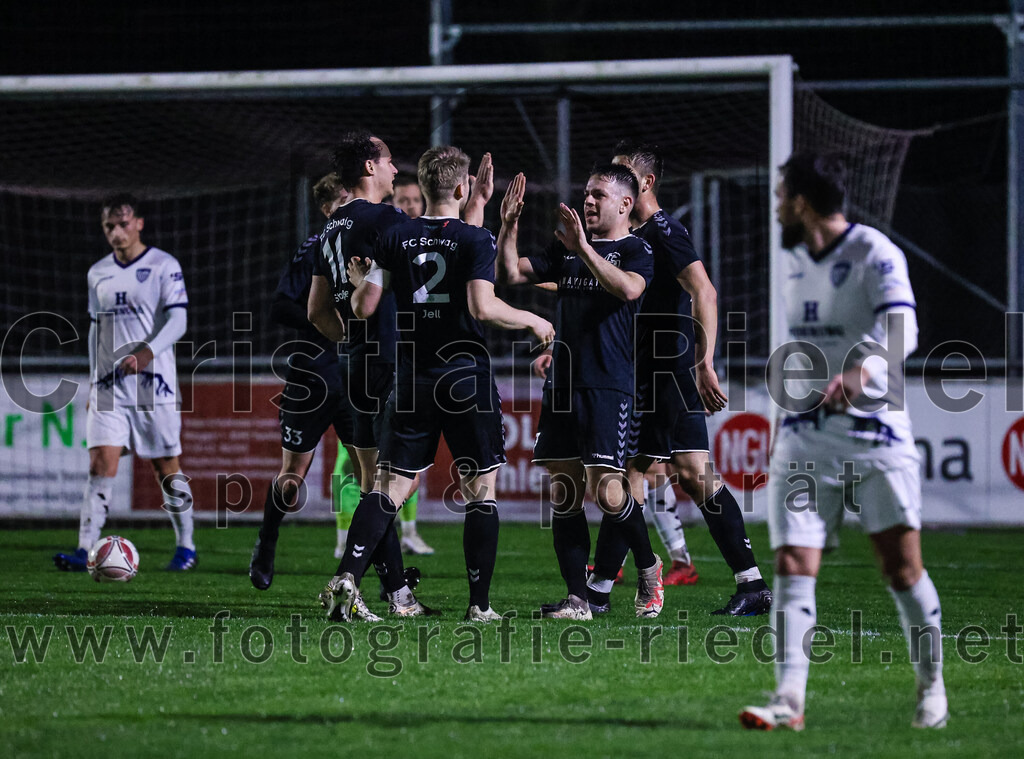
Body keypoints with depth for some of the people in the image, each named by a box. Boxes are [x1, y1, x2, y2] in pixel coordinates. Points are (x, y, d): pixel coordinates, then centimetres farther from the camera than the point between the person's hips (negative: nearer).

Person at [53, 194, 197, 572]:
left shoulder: (164, 266, -3)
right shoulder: (98, 274, 12)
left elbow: (177, 320, -11)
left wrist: (147, 352, -26)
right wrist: (93, 379, 17)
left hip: (154, 384, -3)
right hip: (109, 385, 3)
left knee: (166, 467, 4)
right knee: (101, 465, -9)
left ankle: (185, 547, 19)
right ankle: (85, 551, -17)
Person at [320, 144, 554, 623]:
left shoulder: (395, 238, 4)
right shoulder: (475, 240, -6)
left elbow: (365, 306, 2)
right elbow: (484, 307, -17)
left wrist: (359, 281, 24)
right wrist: (533, 322, -2)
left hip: (412, 379, 3)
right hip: (467, 375, -3)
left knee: (391, 486, 4)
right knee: (480, 489, 5)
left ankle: (346, 578, -14)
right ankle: (480, 603, 4)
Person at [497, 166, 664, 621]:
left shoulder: (636, 250, -2)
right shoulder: (567, 249, 18)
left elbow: (628, 288, -23)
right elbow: (511, 273, 15)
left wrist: (583, 248, -26)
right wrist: (509, 225, 2)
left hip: (609, 387, -6)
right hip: (563, 384, 7)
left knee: (607, 491, -12)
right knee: (564, 494, 2)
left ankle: (648, 567, 13)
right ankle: (577, 600, 4)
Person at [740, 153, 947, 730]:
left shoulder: (875, 253, -10)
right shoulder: (798, 261, 13)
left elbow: (901, 328, -26)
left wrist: (861, 369, -44)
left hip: (874, 433, -6)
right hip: (804, 438, 6)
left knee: (902, 568, -2)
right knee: (794, 568, -7)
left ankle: (932, 688, 16)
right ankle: (790, 701, -11)